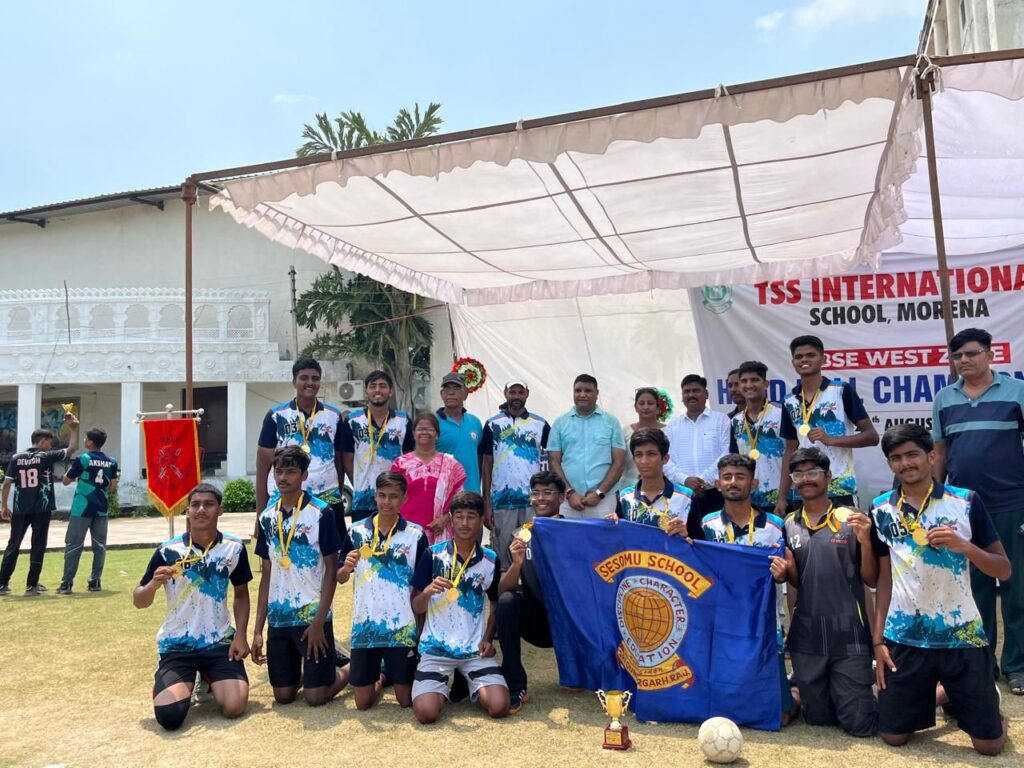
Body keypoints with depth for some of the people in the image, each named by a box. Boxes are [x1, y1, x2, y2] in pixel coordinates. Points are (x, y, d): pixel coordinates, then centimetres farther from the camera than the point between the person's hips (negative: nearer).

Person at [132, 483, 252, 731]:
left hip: (220, 642, 1)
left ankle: (209, 677, 18)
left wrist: (240, 635, -4)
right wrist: (154, 584, -26)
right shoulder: (168, 551, -9)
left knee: (234, 706, -17)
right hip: (176, 645, -1)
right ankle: (178, 682, 19)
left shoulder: (234, 548, -4)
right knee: (169, 716, -19)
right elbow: (138, 602, -3)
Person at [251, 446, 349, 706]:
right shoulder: (267, 517, 6)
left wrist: (319, 621, -15)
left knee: (315, 696, -4)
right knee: (283, 695, 8)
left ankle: (353, 668, 24)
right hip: (278, 617, 5)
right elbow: (267, 574, 10)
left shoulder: (321, 513, -10)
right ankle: (304, 672, 39)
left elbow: (331, 570, -8)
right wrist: (258, 629, 6)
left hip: (312, 615, -5)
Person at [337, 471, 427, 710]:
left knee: (406, 700, 7)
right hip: (364, 625, 1)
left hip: (402, 627, -1)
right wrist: (347, 568, -18)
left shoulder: (416, 534, -5)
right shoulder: (357, 531, -1)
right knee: (363, 702, 8)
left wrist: (422, 627, -2)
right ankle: (378, 679, 39)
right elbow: (340, 579, 4)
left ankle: (389, 672, 37)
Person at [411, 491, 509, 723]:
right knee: (426, 712, -20)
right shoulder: (433, 555, -4)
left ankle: (471, 687, 18)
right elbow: (416, 608, -2)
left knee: (499, 706, -17)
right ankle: (443, 688, 15)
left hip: (476, 649, 2)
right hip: (436, 647, -1)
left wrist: (488, 639, -1)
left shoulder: (491, 560, 3)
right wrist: (428, 591, -24)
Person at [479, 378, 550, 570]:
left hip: (534, 502, 1)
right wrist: (486, 504, 0)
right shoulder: (493, 424, 5)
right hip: (501, 502, 0)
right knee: (502, 554, 5)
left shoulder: (540, 424, 6)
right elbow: (486, 465, 5)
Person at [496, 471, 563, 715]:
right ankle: (515, 688, -17)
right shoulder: (521, 537, 1)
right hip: (536, 621, 1)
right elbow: (501, 591, -5)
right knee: (507, 602, -25)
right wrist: (517, 563, -25)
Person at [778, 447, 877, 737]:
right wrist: (786, 570, -7)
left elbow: (872, 580, -1)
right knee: (818, 719, 12)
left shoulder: (852, 520, -3)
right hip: (806, 637, 3)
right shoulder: (788, 525, 7)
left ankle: (868, 690, 29)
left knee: (860, 724, 0)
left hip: (849, 636, -3)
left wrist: (865, 541, -17)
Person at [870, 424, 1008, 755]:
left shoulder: (967, 501, -5)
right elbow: (884, 576, 6)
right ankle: (933, 696, 35)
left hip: (962, 635, -1)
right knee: (893, 735, 5)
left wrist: (964, 546, -22)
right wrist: (877, 639, 3)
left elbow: (1004, 570, -2)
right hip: (903, 638, 2)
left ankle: (952, 696, 35)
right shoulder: (881, 509, 1)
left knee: (989, 743, 3)